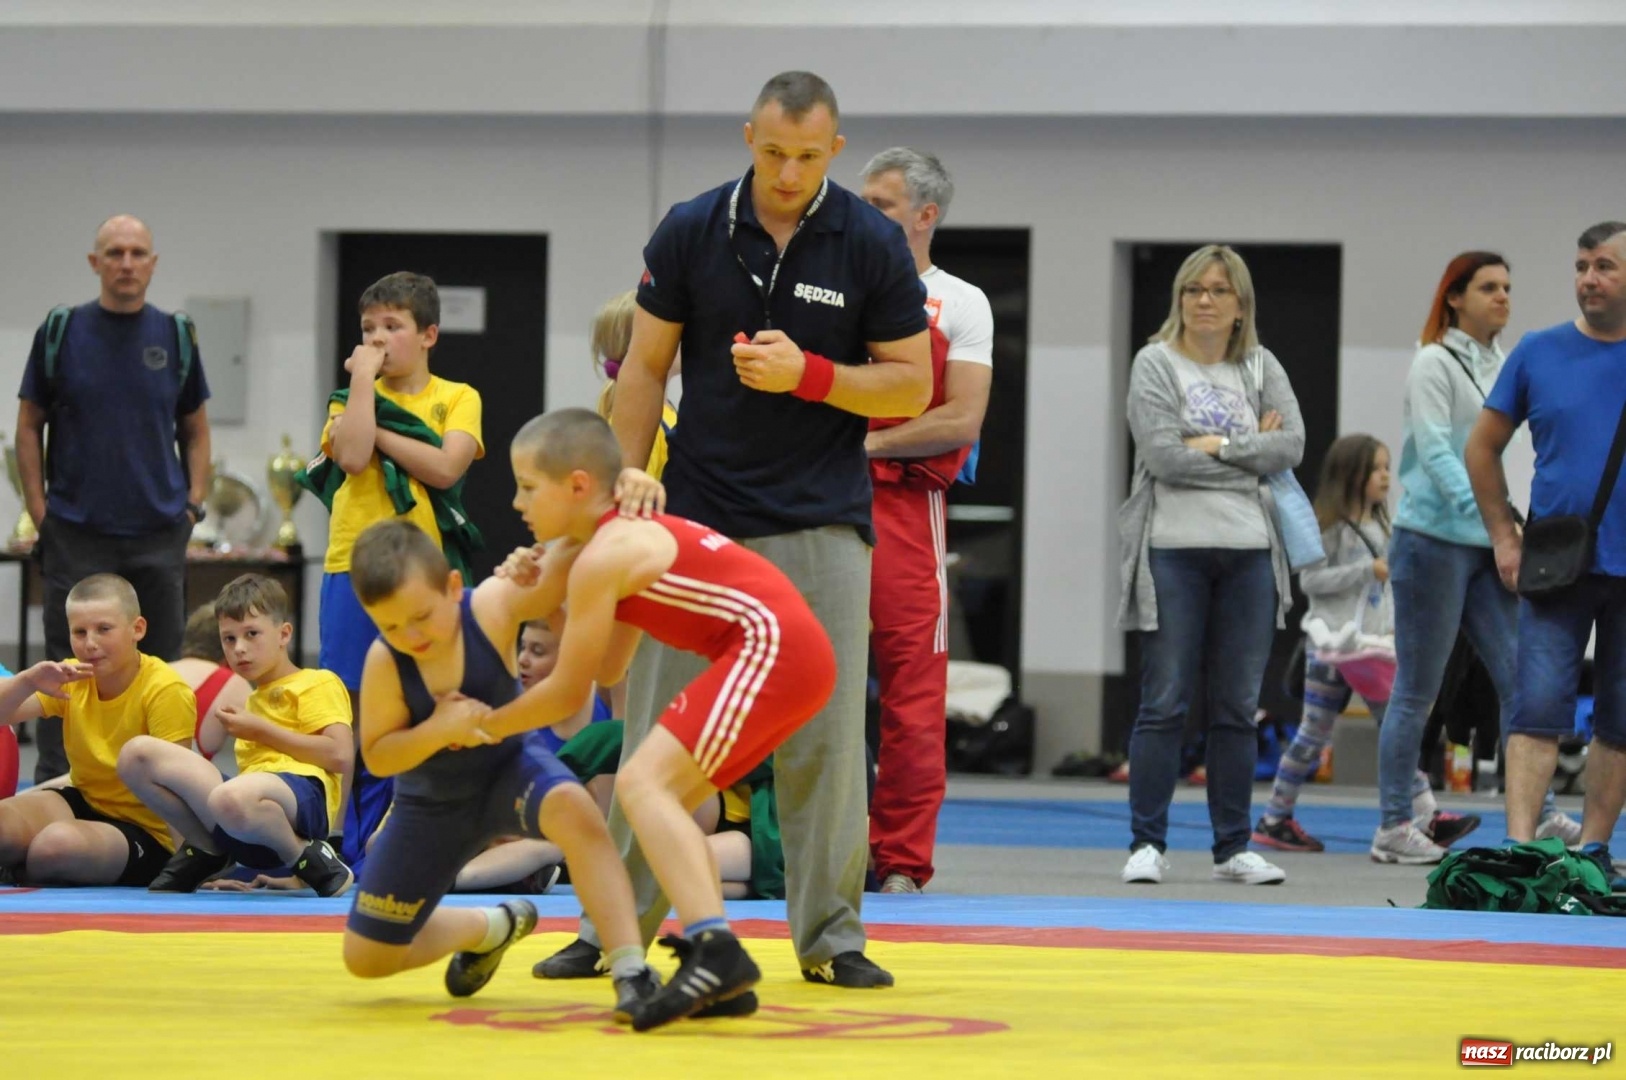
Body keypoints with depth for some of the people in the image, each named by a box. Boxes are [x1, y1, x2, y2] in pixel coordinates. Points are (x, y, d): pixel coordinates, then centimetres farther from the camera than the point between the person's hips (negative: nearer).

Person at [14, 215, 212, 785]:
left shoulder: (175, 336, 6)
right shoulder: (61, 332, 0)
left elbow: (195, 430, 14)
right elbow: (29, 424, 4)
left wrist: (193, 503, 2)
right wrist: (39, 509, -3)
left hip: (159, 535, 2)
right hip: (77, 536, -2)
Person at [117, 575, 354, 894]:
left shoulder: (318, 685, 14)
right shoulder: (255, 699, 37)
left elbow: (340, 755, -5)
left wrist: (262, 731, 1)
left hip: (301, 793, -7)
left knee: (230, 800, -44)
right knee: (137, 754, -6)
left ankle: (313, 863, -16)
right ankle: (206, 850, 3)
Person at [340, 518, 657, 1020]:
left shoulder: (492, 607, -29)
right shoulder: (383, 663, -27)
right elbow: (377, 757, -17)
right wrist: (441, 729, -36)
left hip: (507, 767, -2)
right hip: (432, 804, 2)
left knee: (571, 807, -40)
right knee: (366, 958, 7)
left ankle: (631, 969, -37)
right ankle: (491, 928, 35)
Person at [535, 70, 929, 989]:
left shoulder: (873, 246, -3)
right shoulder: (692, 232, 0)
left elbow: (912, 386, -1)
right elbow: (647, 365, 7)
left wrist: (810, 374, -16)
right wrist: (631, 470, -6)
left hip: (824, 526, -1)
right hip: (698, 520, 1)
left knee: (825, 739, -1)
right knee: (660, 731, 1)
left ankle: (830, 935, 7)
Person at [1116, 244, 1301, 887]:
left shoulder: (1261, 368, 12)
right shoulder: (1156, 365, 1)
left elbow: (1291, 447, -1)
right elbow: (1164, 454, -12)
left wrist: (1220, 446, -11)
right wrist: (1251, 455, -6)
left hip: (1249, 553, 4)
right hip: (1174, 550, -4)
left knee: (1238, 707, 6)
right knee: (1165, 703, -3)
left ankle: (1233, 847, 11)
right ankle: (1147, 844, 1)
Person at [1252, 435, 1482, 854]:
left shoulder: (1379, 526, 15)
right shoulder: (1328, 526, -6)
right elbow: (1310, 579, -13)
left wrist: (1392, 631, 9)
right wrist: (1367, 571, -19)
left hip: (1371, 645, 6)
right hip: (1331, 642, -6)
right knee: (1314, 733, 0)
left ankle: (1427, 817, -10)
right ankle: (1274, 819, 10)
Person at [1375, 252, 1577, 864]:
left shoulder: (1501, 366, 14)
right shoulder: (1435, 364, -7)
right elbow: (1436, 451, -17)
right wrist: (1486, 513, -27)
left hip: (1489, 545, 7)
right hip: (1434, 540, -7)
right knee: (1417, 691, -1)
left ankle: (1539, 816, 2)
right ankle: (1393, 829, 6)